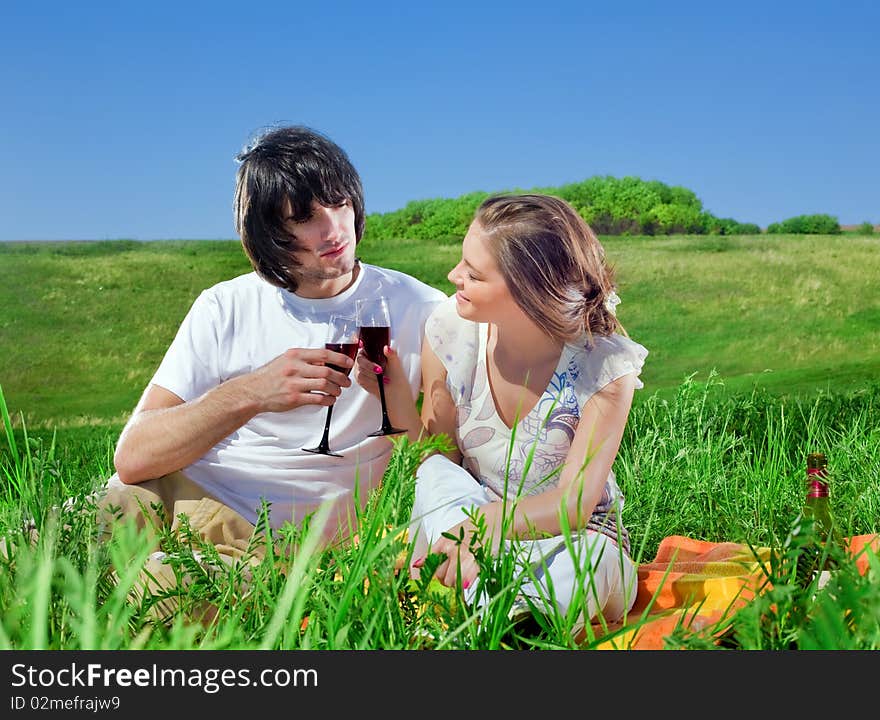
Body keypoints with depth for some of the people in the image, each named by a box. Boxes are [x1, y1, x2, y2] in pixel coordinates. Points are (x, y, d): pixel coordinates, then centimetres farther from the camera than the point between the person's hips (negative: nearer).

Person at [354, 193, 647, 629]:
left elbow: (573, 505, -23)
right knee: (436, 476, -29)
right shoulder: (450, 330, -12)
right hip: (469, 521, 3)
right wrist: (394, 395, -23)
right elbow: (433, 457, -4)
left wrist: (487, 522, -42)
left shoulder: (604, 364, -20)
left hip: (569, 537, -3)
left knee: (591, 556, -38)